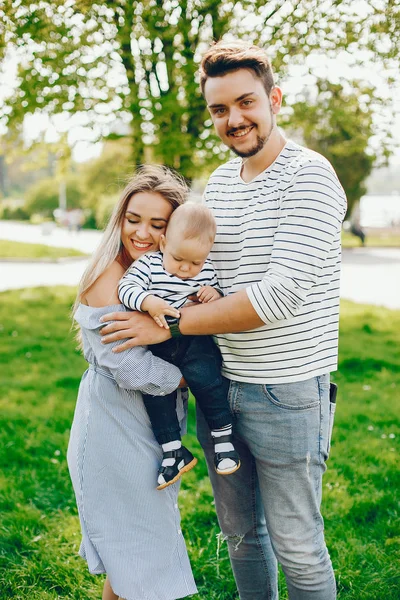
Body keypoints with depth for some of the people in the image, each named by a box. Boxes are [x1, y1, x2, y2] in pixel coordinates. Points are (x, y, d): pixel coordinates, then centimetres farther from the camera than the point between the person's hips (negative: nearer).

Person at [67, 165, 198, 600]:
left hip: (145, 430, 8)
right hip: (115, 431, -8)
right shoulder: (109, 279, -21)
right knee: (138, 561, 6)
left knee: (127, 555, 22)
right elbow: (132, 370, -25)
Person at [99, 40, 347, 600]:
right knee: (240, 532, 21)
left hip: (286, 395, -7)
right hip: (219, 386, 7)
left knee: (296, 545, 8)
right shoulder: (218, 182, 9)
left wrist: (167, 324, -19)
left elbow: (281, 295, -24)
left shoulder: (309, 176, -15)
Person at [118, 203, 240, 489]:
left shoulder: (207, 272, 3)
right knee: (154, 387, -16)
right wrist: (148, 302, -32)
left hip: (196, 340, 0)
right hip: (158, 345, 0)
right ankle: (173, 450, -4)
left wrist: (216, 295, -9)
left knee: (204, 374, -24)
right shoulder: (148, 264, -4)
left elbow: (222, 303, 14)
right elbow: (126, 287, -14)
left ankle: (223, 435, -5)